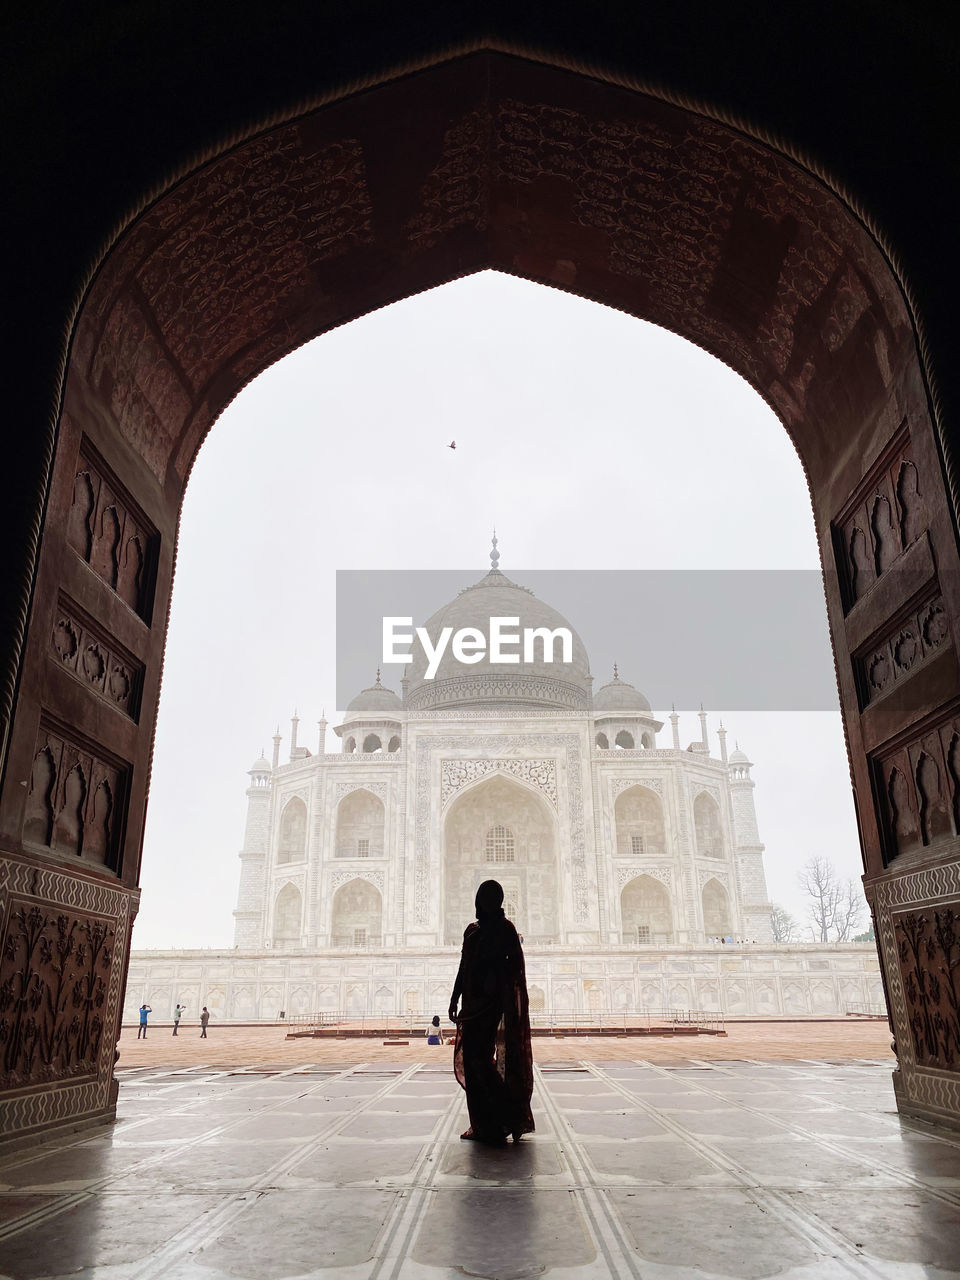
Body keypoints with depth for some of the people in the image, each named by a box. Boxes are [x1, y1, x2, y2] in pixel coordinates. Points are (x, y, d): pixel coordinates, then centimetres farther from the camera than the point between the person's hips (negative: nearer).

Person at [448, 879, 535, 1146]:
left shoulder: (504, 928, -4)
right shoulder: (472, 930, 15)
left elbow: (515, 964, -9)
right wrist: (454, 1000, 16)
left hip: (491, 1001, -7)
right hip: (473, 1001, 7)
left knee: (478, 1057, -12)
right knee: (471, 1059, 6)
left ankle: (509, 1115, -2)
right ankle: (482, 1125, 14)